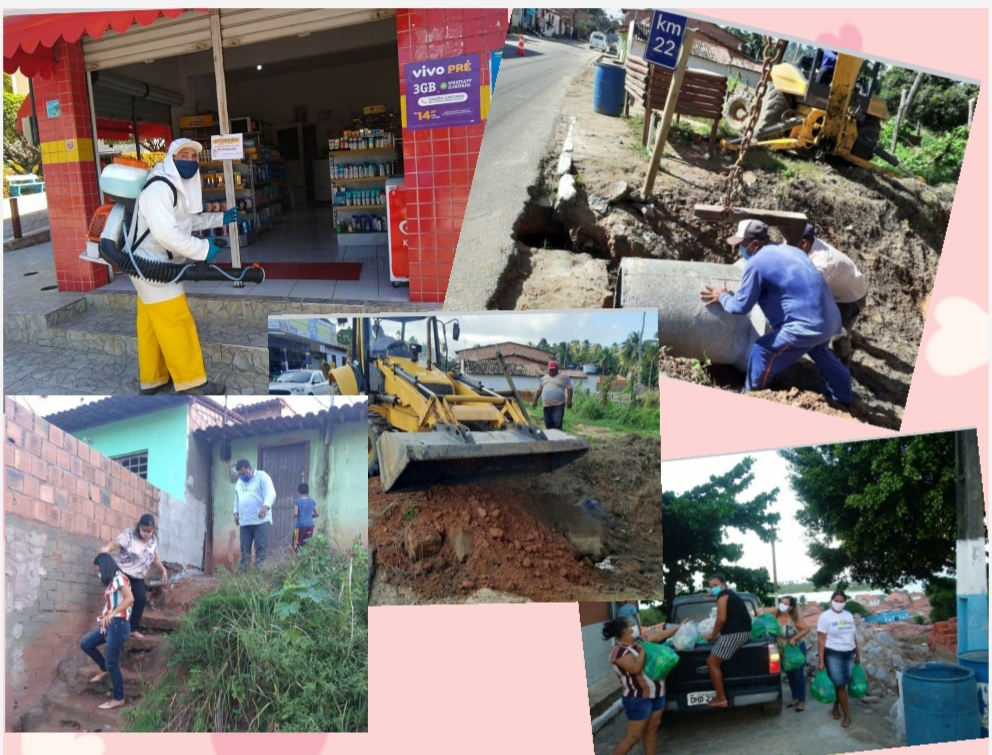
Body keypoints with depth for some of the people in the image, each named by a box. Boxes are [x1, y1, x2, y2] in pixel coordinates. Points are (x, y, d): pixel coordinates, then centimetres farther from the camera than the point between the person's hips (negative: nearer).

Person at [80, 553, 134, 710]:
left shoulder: (119, 578, -12)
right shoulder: (112, 581, 17)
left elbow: (130, 598, -26)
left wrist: (111, 614, -30)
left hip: (118, 624, -10)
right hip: (110, 624, 10)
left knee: (112, 663, -4)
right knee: (85, 644, 15)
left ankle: (118, 699, 6)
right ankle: (105, 670, 28)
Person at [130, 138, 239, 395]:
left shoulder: (179, 187, 12)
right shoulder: (159, 188, -23)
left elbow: (188, 221, 26)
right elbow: (166, 233, -32)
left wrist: (221, 218, 19)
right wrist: (202, 249, -26)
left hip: (154, 265, 11)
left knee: (152, 325, 17)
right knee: (176, 323, -8)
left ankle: (152, 379, 27)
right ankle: (191, 382, -2)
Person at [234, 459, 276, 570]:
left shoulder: (262, 476, -2)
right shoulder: (239, 483, 20)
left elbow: (271, 493, -14)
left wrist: (265, 506, -30)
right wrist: (236, 512, 15)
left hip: (261, 521, -6)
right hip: (244, 522, 6)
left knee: (261, 549, -8)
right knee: (245, 549, 4)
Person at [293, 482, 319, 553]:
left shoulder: (298, 501, -5)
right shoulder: (312, 501, 6)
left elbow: (295, 514, -12)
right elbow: (317, 514, 8)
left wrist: (300, 515, 10)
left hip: (301, 525, -4)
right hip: (310, 525, 4)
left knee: (296, 544, 1)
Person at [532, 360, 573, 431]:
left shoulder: (564, 377, 2)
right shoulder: (544, 378, 19)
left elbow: (569, 389, -4)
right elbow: (539, 390, 24)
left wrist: (569, 400, -15)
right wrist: (535, 400, 21)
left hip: (558, 405, -6)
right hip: (547, 406, 6)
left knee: (557, 424, -14)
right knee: (548, 424, 7)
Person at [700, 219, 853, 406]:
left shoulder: (756, 262, -7)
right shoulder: (790, 250, 19)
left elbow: (741, 306, -4)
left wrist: (722, 297, 15)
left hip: (807, 327, -9)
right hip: (831, 320, 9)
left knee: (762, 353, 4)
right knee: (819, 352, 36)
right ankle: (843, 398, 51)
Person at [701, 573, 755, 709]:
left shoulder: (723, 595, -3)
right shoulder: (732, 595, 26)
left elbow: (722, 619, -13)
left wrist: (712, 635, 0)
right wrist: (718, 635, 26)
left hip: (734, 633, -10)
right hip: (743, 632, 10)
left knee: (712, 663, -5)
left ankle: (721, 699, -7)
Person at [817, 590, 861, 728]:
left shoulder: (849, 615, 8)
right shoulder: (825, 616, -8)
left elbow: (853, 636, 16)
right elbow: (821, 639, -11)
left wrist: (858, 654, 15)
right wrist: (821, 661, -14)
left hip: (849, 654, 5)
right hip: (833, 655, -5)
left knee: (841, 684, 9)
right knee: (840, 685, -2)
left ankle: (836, 707, 29)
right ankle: (847, 714, 8)